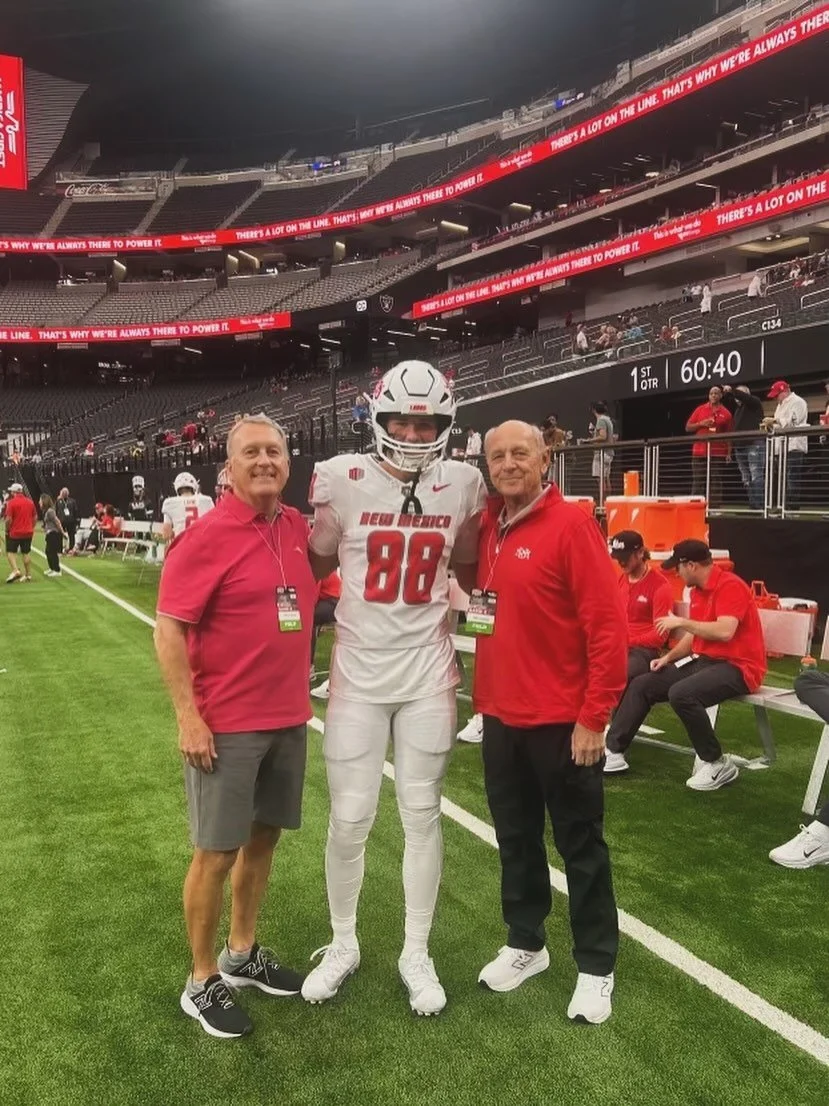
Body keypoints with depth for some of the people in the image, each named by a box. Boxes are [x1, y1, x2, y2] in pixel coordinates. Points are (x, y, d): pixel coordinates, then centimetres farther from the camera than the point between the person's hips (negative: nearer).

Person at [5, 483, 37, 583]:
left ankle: (15, 570, -14)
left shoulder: (11, 502, -11)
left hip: (14, 532, -5)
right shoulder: (30, 502, 5)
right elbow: (35, 517, 9)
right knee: (27, 553, 9)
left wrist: (7, 530, -1)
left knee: (10, 552, 5)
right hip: (28, 532, 5)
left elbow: (9, 519, -14)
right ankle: (28, 575, 11)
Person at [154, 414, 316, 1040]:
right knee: (217, 851, 6)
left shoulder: (299, 529, 4)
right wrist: (188, 717, -17)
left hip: (289, 718, 7)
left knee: (263, 837, 18)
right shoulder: (207, 537, -15)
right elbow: (169, 630, -15)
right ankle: (203, 982, 26)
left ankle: (242, 954, 38)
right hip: (226, 725, -6)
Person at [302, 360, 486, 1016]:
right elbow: (315, 566, 5)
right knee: (349, 818, 8)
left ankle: (417, 954, 30)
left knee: (422, 814, 11)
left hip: (427, 673, 1)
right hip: (359, 673, -1)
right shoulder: (344, 480, -8)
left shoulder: (464, 486, -2)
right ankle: (343, 945, 32)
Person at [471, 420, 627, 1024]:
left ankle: (596, 967, 26)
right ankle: (524, 943, 37)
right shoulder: (488, 528, 6)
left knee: (580, 846, 9)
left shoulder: (571, 525, -13)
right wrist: (485, 693, 7)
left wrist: (594, 717, -16)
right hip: (502, 717, 6)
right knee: (516, 839, 19)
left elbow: (608, 626, -16)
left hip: (562, 722, -6)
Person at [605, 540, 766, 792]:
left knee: (681, 694, -34)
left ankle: (718, 764, -14)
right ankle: (612, 749, 5)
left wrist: (681, 622, -20)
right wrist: (668, 657, 4)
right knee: (641, 685, 1)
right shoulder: (697, 591, 12)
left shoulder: (730, 586, -16)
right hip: (703, 660, 9)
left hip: (736, 666, -9)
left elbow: (724, 631, -29)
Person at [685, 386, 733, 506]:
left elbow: (728, 434, 6)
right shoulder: (700, 409, 10)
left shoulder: (726, 413, 7)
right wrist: (701, 424, -7)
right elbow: (688, 428, 9)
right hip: (699, 452, 1)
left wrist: (729, 452, -3)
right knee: (698, 482, 0)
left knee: (716, 482, -2)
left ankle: (714, 508, -1)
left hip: (718, 453, -1)